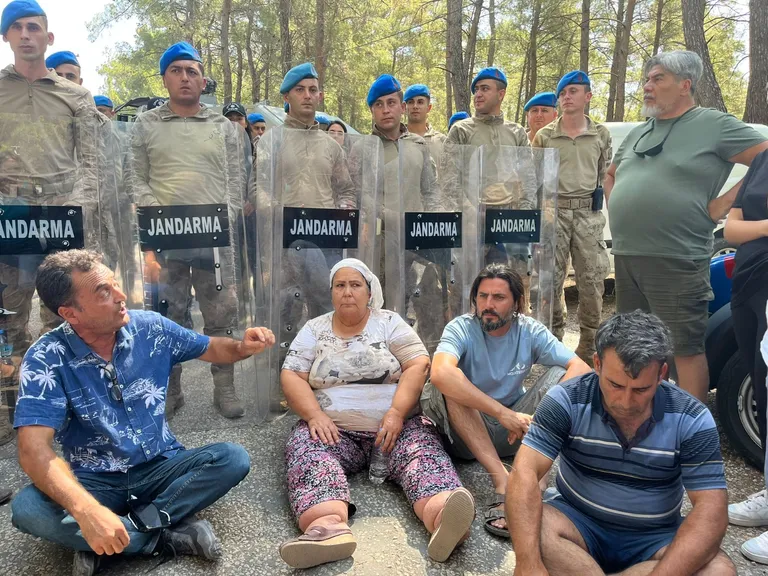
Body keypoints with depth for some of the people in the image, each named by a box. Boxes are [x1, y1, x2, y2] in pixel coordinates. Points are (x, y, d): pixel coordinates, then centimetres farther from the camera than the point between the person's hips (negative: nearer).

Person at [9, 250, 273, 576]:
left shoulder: (151, 327, -6)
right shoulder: (46, 359, -16)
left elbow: (211, 350, 10)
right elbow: (34, 450, -26)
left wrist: (243, 347, -16)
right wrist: (86, 509, -44)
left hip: (160, 467, 3)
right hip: (95, 482, -2)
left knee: (233, 459, -22)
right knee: (27, 508, -32)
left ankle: (102, 543, -22)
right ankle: (170, 535, -23)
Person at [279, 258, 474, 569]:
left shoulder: (390, 323, 6)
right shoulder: (314, 330, 10)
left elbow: (418, 365, -4)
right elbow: (291, 376, 2)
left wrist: (396, 413, -18)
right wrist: (315, 415, -15)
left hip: (394, 426, -1)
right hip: (333, 430, 1)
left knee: (422, 450, -30)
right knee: (307, 449, -30)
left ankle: (443, 517, -59)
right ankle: (328, 527, -55)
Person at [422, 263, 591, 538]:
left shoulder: (531, 331, -6)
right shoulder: (461, 328, -15)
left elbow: (581, 369, -18)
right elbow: (440, 373, -37)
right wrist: (503, 413, -41)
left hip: (514, 432, 3)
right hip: (466, 433, -2)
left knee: (560, 375, -17)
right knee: (448, 386, -31)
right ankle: (502, 480, -38)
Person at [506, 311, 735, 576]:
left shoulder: (692, 420, -13)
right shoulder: (565, 401, -16)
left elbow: (710, 509, -17)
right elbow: (524, 472, -24)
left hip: (654, 537, 2)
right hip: (578, 521, -1)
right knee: (535, 529, -32)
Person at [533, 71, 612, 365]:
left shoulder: (601, 134, 10)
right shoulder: (544, 136, 7)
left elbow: (608, 177, 12)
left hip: (589, 213, 1)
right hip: (554, 211, 0)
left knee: (592, 280, 2)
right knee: (550, 280, 2)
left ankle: (588, 347, 15)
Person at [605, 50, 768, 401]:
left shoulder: (715, 125, -2)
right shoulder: (637, 134, 19)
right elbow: (611, 176, 34)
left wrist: (723, 204, -10)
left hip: (675, 262, -7)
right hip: (625, 256, 8)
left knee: (686, 348, -2)